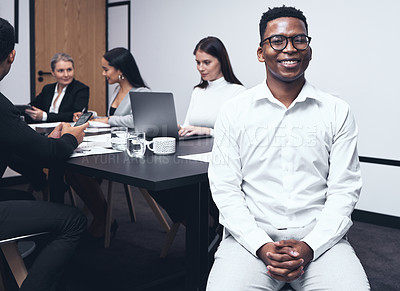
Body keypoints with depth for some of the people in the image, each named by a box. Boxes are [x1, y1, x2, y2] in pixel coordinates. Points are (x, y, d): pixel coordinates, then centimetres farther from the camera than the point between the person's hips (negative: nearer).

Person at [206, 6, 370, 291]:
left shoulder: (338, 112, 6)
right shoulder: (234, 111, 5)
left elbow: (344, 189, 2)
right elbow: (225, 188, 1)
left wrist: (310, 246, -12)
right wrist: (261, 246, -12)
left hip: (319, 238, 1)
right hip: (251, 237, 0)